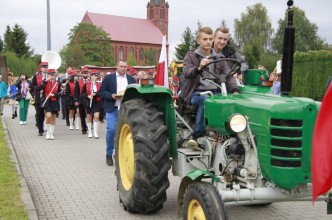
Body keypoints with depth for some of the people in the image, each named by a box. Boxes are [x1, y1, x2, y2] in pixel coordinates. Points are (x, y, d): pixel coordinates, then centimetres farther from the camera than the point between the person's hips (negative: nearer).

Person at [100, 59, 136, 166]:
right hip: (112, 109, -3)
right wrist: (111, 96, -15)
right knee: (111, 130, -11)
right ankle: (109, 154, 5)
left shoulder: (131, 79, 13)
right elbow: (102, 91, 1)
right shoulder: (108, 78, 5)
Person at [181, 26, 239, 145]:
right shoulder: (190, 57, 6)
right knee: (205, 99, -37)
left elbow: (228, 76, 5)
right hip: (196, 93, -3)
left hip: (215, 92, 3)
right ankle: (197, 135, -32)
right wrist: (199, 68, -37)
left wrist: (235, 90, -16)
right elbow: (187, 73, -14)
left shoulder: (219, 58, 16)